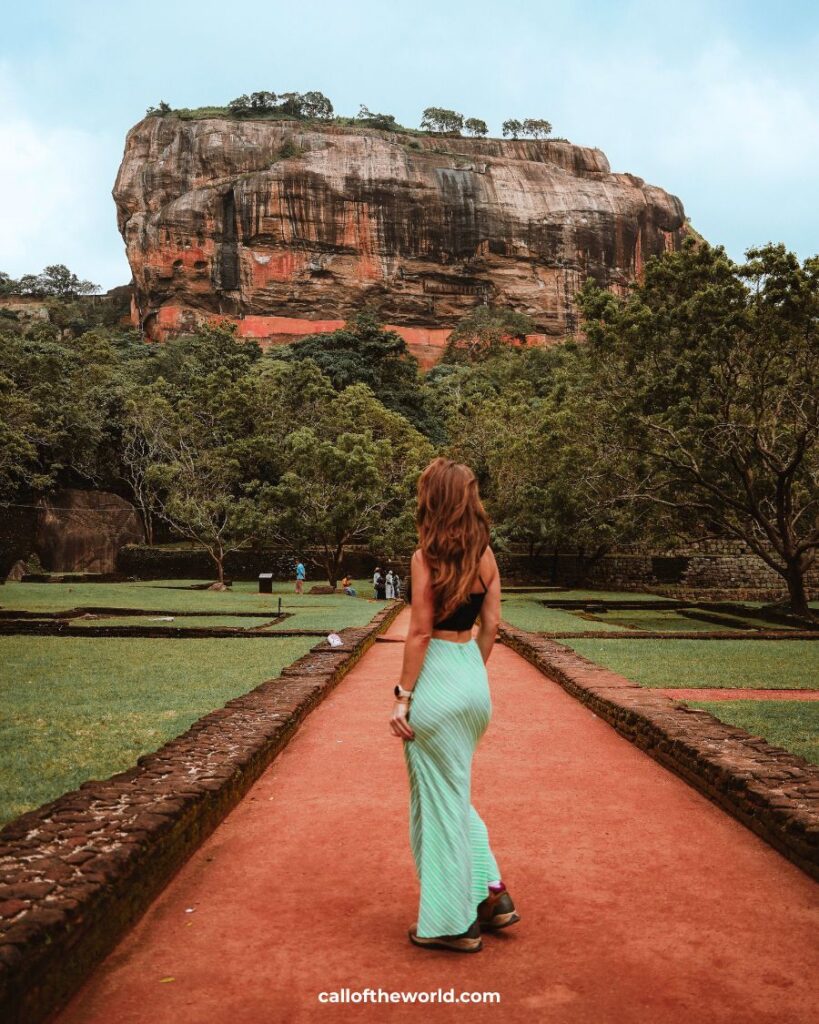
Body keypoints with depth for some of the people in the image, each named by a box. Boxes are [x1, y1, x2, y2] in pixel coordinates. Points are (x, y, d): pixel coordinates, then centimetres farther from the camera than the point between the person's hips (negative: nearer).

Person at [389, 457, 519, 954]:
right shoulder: (485, 555, 5)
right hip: (474, 679, 7)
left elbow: (420, 631, -15)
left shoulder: (426, 557, -13)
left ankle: (452, 922, 20)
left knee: (440, 799, 7)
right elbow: (491, 625, 8)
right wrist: (472, 672, 18)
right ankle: (491, 894, 27)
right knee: (455, 791, 24)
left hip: (438, 681, -7)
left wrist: (404, 695, -10)